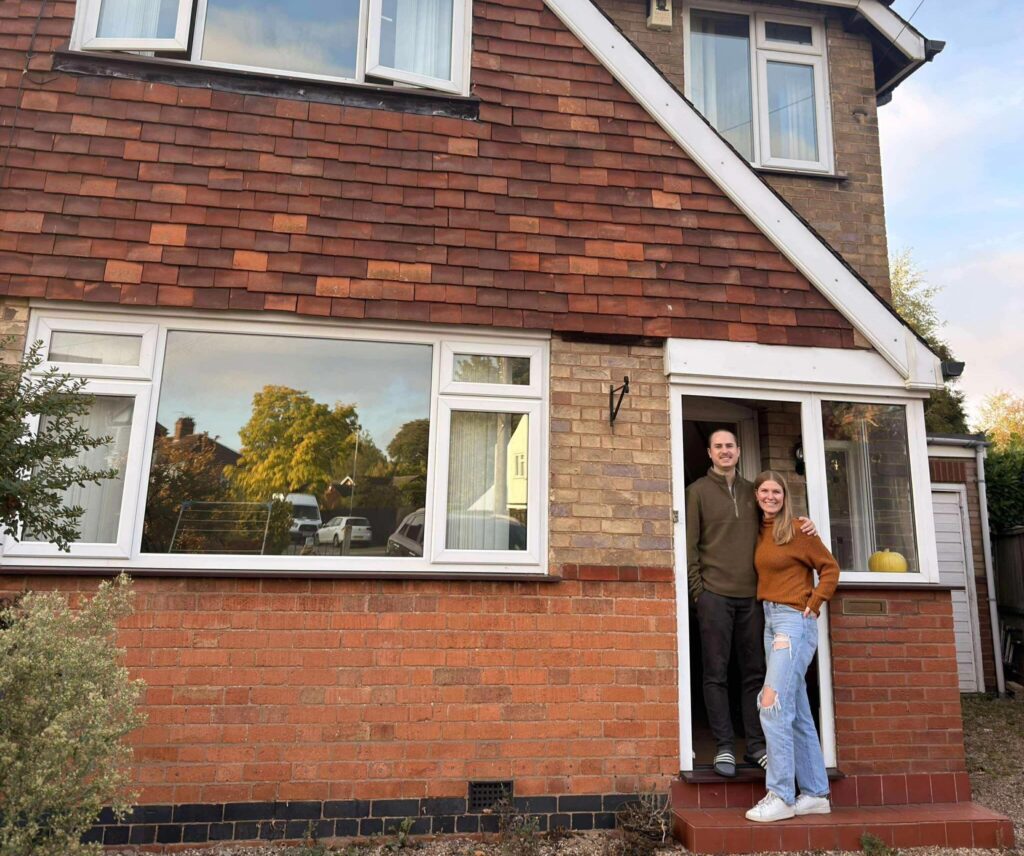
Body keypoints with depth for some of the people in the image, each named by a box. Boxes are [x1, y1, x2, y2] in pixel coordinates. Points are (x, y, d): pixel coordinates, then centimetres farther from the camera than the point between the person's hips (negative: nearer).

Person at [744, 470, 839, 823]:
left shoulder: (796, 529, -5)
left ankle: (781, 796, -5)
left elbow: (829, 567, -3)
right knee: (797, 711, 11)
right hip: (770, 620, 7)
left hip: (794, 620, -7)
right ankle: (815, 793, 20)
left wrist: (813, 604, -7)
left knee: (772, 705, -12)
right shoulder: (759, 533, 13)